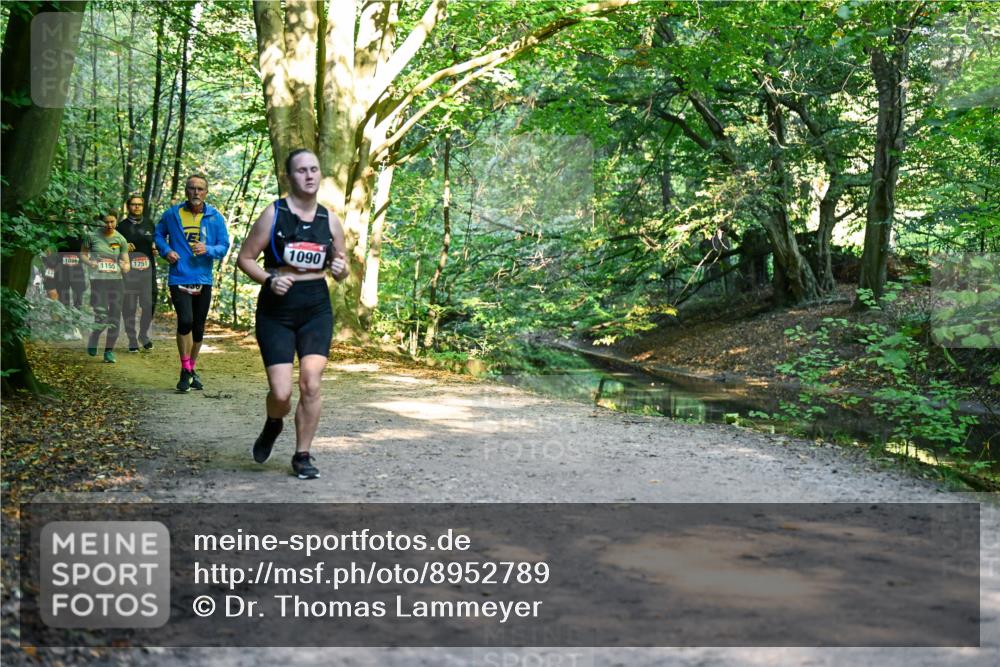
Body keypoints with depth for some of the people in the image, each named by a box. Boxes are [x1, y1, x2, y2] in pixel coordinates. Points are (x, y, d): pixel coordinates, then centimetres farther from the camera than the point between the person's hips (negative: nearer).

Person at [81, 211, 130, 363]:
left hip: (116, 280, 3)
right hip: (97, 280, -3)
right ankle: (93, 339, 21)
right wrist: (89, 262, -11)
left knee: (115, 318, 3)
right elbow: (82, 253, 10)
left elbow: (126, 262, 8)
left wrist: (124, 267, -16)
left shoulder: (120, 240, 5)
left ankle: (109, 351, 18)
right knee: (101, 318, -12)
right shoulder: (92, 236, -1)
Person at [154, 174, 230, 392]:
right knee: (185, 321, -20)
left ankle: (192, 369, 29)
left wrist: (208, 250, -17)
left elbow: (224, 246, 4)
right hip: (179, 278, -3)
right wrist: (166, 250, -4)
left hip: (203, 280, 3)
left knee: (198, 328, 11)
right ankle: (185, 370, -6)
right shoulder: (172, 214, 0)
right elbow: (158, 234, 15)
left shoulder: (215, 217, 2)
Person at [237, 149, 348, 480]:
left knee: (311, 384, -9)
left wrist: (341, 269, -6)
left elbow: (342, 268, 17)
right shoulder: (273, 214, -4)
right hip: (276, 311, -2)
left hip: (317, 309, 3)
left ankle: (302, 456, 10)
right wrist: (269, 279, -16)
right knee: (281, 393, -8)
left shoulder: (330, 220, 7)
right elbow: (245, 258, 0)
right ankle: (273, 424, 30)